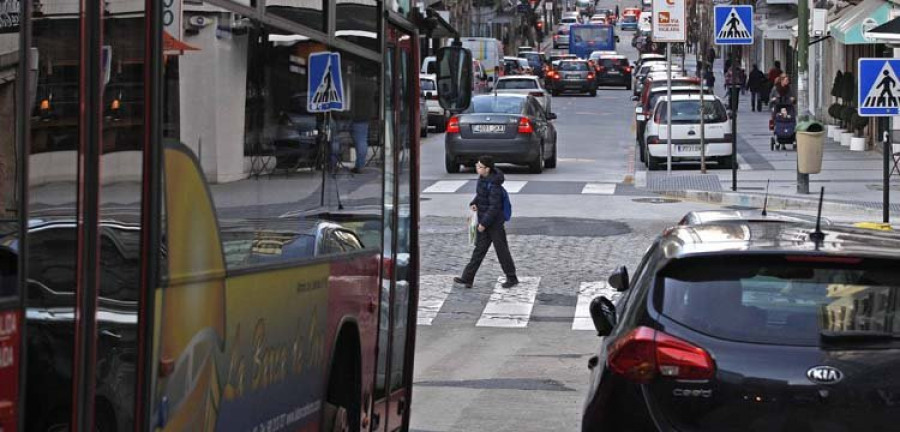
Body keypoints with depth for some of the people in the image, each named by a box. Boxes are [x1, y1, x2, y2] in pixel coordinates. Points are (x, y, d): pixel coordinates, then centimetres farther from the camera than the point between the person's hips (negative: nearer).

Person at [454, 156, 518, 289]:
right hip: (484, 220, 9)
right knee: (479, 248, 11)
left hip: (494, 223, -9)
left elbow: (494, 207, -24)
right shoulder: (482, 178, 4)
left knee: (501, 249, 3)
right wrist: (474, 203, 1)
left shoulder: (493, 185, -24)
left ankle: (512, 278, 16)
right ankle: (467, 279, 13)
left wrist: (484, 223, -21)